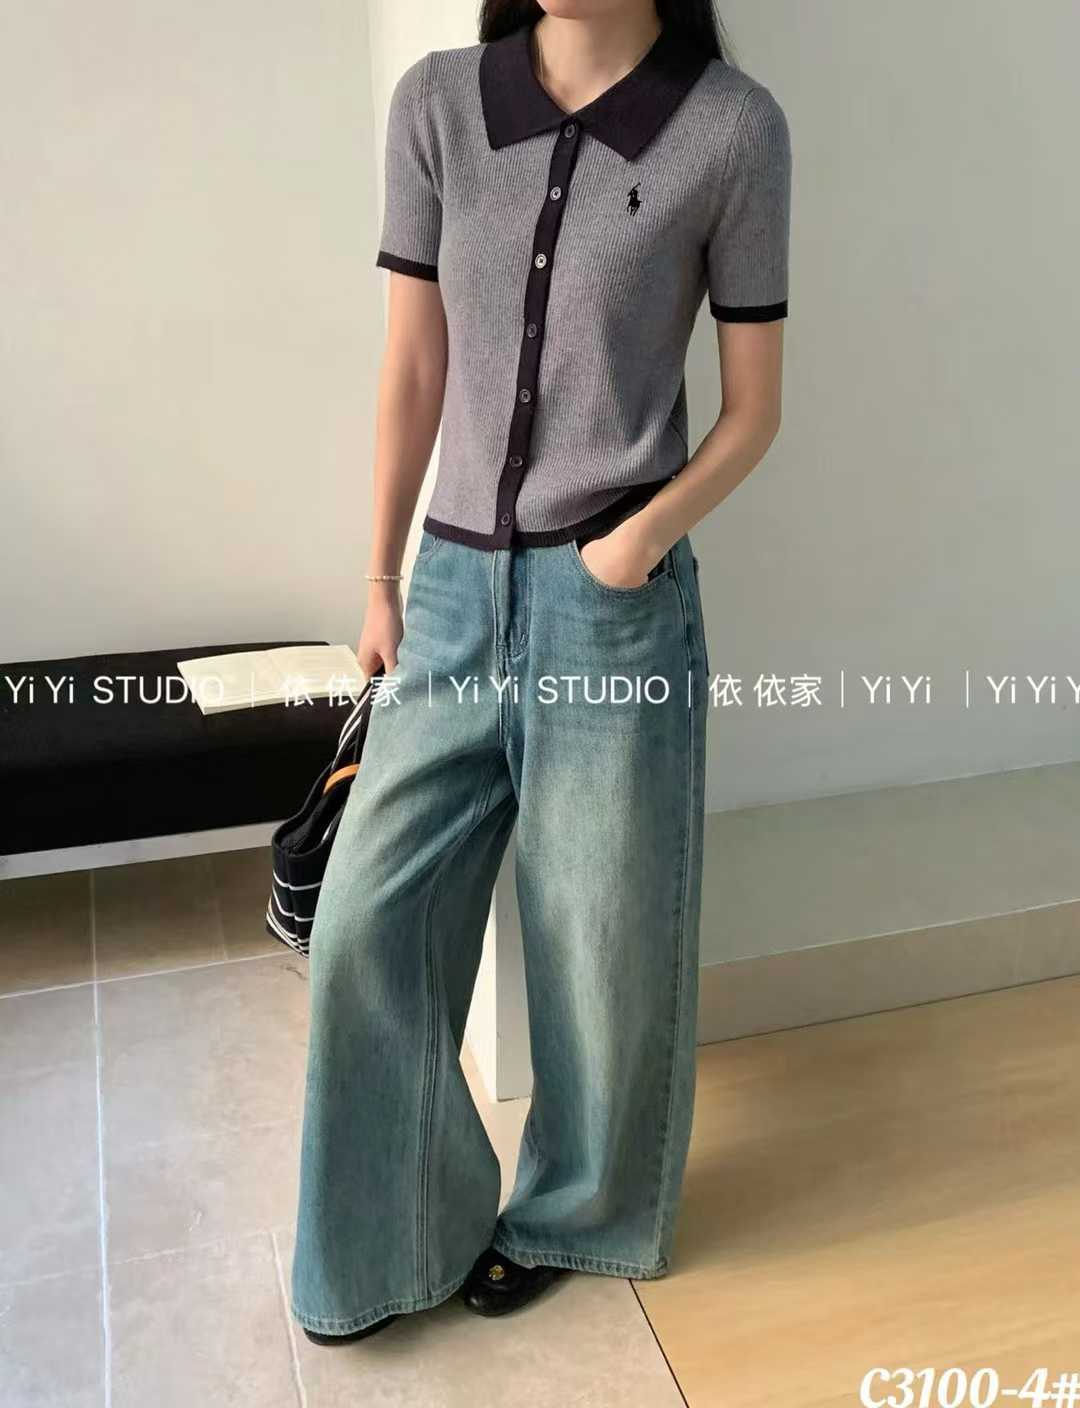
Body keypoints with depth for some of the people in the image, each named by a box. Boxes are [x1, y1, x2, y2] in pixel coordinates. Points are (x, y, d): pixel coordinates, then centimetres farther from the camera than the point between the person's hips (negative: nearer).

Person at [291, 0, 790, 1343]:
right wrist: (379, 582, 9)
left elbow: (754, 406, 1)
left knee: (600, 936, 10)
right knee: (368, 921, 6)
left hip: (614, 606, -3)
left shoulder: (731, 126, -5)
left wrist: (647, 529, -15)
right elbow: (412, 371, 8)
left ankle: (567, 1209, 37)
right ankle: (394, 1232, 29)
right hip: (457, 589, 3)